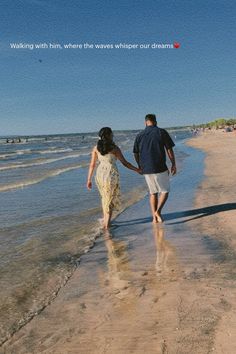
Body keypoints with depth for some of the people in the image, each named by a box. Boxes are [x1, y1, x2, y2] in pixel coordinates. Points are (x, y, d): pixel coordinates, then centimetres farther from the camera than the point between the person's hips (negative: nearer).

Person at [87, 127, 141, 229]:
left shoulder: (96, 148, 3)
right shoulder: (114, 148, -7)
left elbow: (92, 165, 4)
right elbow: (124, 163, -5)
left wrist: (89, 180, 9)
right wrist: (137, 170, 6)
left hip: (100, 174, 4)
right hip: (111, 175, -4)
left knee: (105, 197, 24)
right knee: (110, 199, 10)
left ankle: (105, 219, 32)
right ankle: (107, 223, 6)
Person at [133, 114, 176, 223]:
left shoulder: (139, 135, 5)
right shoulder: (162, 132, -3)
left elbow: (136, 154, 10)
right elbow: (169, 150, -5)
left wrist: (140, 166, 25)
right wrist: (173, 164, 4)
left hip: (146, 169, 4)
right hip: (160, 168, -3)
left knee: (153, 193, 16)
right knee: (165, 191, 12)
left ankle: (154, 217, 15)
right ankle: (158, 211, -7)